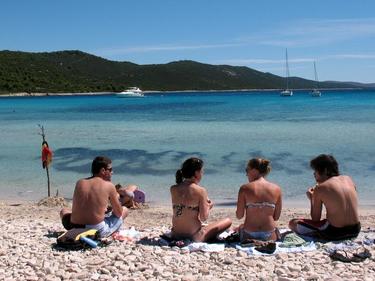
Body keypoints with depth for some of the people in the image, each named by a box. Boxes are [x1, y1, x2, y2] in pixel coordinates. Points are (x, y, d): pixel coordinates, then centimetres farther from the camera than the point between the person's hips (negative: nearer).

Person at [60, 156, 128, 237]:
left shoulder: (80, 183, 6)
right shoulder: (109, 186, -5)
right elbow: (119, 213, 1)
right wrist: (116, 198, 21)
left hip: (75, 229, 3)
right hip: (98, 231, -3)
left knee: (64, 211, 36)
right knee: (125, 210, 20)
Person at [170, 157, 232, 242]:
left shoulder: (173, 189, 0)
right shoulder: (200, 191, -14)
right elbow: (204, 217, -13)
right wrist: (209, 206, 5)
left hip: (176, 235, 7)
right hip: (194, 237, -7)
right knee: (228, 221, 10)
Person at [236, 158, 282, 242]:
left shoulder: (245, 188, -10)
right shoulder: (277, 189, -3)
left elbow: (239, 216, -5)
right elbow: (276, 217, 2)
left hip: (249, 236, -2)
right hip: (269, 237, 2)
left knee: (241, 227, 35)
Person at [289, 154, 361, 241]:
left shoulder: (319, 189, -9)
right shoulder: (348, 179, 6)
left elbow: (315, 219, -3)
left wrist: (311, 199, 10)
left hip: (335, 233, -6)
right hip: (355, 230, 6)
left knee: (292, 223, 6)